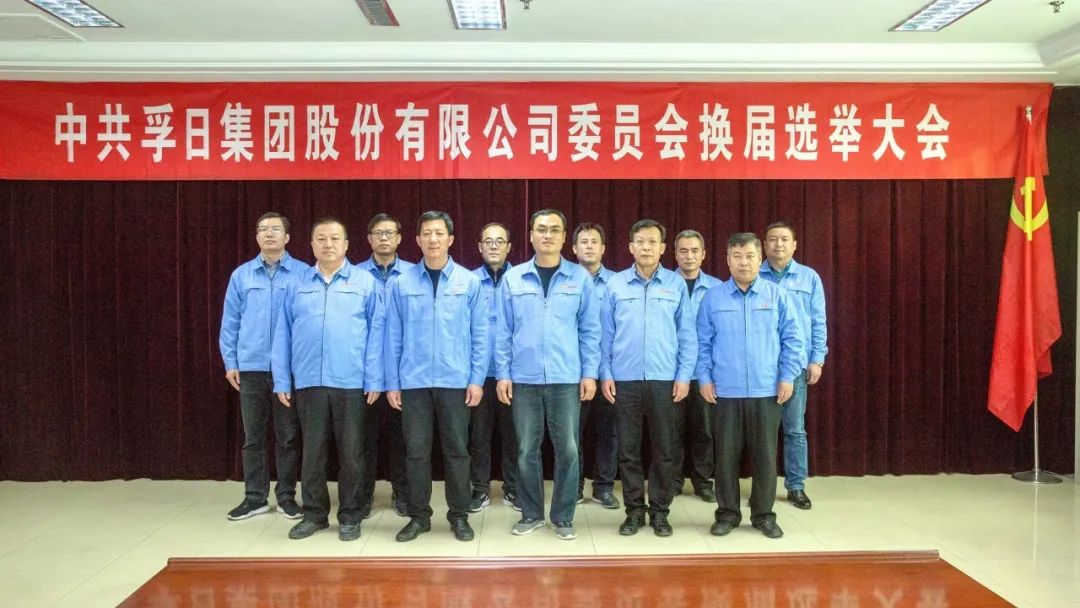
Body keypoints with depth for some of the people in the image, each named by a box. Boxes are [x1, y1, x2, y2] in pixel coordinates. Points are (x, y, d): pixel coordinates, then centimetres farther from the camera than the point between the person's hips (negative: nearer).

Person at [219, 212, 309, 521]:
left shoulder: (304, 273, -3)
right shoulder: (241, 275, 6)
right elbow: (230, 322, 8)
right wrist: (230, 362, 4)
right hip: (251, 367, 2)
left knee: (288, 436, 7)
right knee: (252, 436, 9)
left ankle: (286, 497, 19)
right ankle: (255, 498, 21)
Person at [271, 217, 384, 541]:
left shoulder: (365, 282, 2)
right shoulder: (297, 285, 9)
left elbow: (376, 332, -2)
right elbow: (283, 335, 9)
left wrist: (374, 381, -7)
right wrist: (282, 381, 4)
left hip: (351, 382, -2)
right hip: (308, 382, 2)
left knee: (350, 452, 7)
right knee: (312, 451, 10)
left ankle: (350, 516, 19)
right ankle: (314, 513, 24)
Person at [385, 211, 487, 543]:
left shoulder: (469, 282, 1)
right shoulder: (401, 284, 2)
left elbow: (480, 335, 1)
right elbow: (393, 337, 4)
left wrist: (477, 379, -4)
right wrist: (392, 383, 1)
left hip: (455, 381, 0)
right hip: (413, 381, 1)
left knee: (456, 450, 8)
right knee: (416, 451, 8)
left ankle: (459, 516, 21)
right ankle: (419, 515, 21)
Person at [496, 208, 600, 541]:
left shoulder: (580, 277, 2)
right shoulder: (512, 278, 4)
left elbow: (590, 330, 4)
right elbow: (503, 331, 5)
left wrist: (590, 372, -2)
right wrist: (502, 374, 0)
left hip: (567, 379, -1)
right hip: (524, 379, 1)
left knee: (567, 450, 4)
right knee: (526, 451, 9)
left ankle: (563, 517, 19)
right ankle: (531, 514, 24)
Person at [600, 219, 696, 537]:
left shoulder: (676, 284, 3)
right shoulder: (615, 284, 3)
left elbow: (687, 334, 3)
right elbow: (605, 334, 5)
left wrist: (684, 375, -3)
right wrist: (605, 374, -1)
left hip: (665, 379, 0)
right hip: (625, 379, 1)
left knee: (666, 450, 6)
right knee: (628, 449, 8)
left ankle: (660, 511, 20)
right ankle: (634, 511, 20)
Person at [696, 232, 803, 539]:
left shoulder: (777, 295, 2)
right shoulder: (713, 297, 2)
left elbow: (792, 339, 3)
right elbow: (703, 343, 4)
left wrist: (788, 377, -3)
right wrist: (704, 378, -3)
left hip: (767, 391, 0)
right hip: (725, 392, 0)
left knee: (765, 455, 7)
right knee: (726, 455, 8)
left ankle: (763, 514, 21)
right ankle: (727, 513, 21)